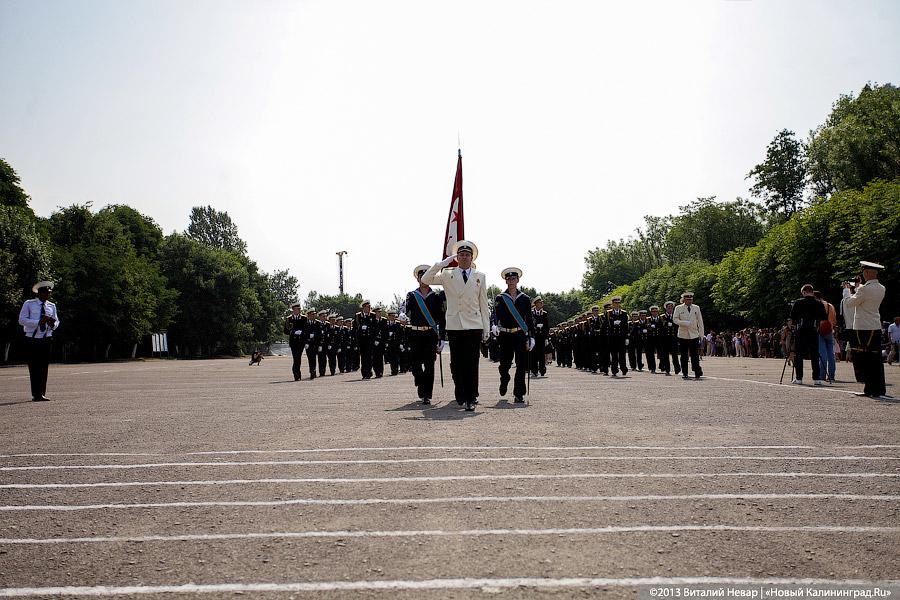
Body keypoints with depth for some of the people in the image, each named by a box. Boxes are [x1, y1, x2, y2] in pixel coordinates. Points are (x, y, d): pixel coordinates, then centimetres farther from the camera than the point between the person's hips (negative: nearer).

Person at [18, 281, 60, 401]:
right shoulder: (29, 304, -1)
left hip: (46, 340, 4)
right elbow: (22, 320, -9)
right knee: (34, 368, -3)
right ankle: (36, 395, 1)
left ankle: (42, 394, 12)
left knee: (44, 368, 5)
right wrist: (39, 322, -21)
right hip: (32, 340, -4)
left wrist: (53, 324, -10)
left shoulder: (52, 306, 11)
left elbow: (56, 322, 15)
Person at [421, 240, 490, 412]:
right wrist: (443, 263, -6)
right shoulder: (447, 274, 8)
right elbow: (425, 280, -2)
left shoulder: (480, 276, 11)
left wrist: (486, 328, 6)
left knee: (472, 364, -2)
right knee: (456, 363, 6)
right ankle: (460, 394, 24)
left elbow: (483, 304, 10)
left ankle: (470, 399, 4)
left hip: (474, 325, 0)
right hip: (454, 325, 0)